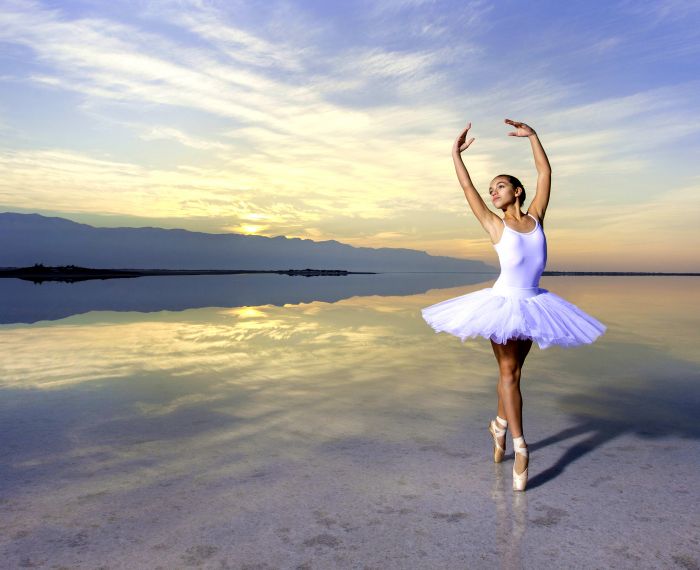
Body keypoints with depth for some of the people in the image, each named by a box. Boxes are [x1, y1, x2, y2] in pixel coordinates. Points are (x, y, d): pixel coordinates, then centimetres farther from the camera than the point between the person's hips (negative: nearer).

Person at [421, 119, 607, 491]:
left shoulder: (536, 217, 7)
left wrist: (532, 136, 7)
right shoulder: (495, 226, 0)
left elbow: (545, 173, 6)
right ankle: (520, 448, 3)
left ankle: (499, 425, 30)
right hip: (504, 303, -3)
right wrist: (456, 153, 7)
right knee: (508, 372, -2)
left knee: (514, 371, 12)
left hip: (532, 305, 3)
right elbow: (467, 188, 2)